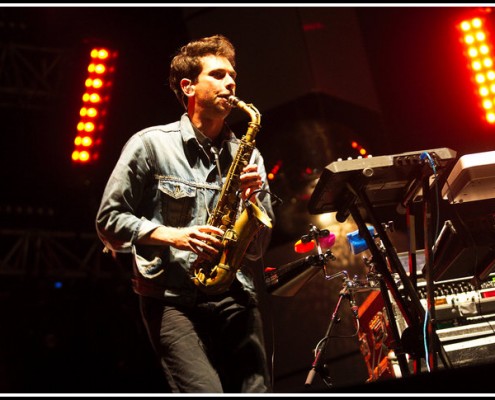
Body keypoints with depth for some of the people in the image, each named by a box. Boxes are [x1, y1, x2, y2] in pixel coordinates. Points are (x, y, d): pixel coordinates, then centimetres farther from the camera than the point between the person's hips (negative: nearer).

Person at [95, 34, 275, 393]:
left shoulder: (247, 155, 16)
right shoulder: (151, 144, 4)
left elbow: (258, 248, 14)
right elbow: (109, 220, 2)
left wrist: (253, 197, -5)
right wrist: (173, 236, -11)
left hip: (236, 298, 4)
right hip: (172, 298, -4)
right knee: (205, 391, -24)